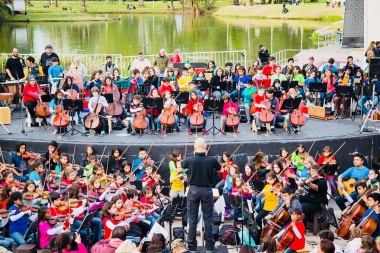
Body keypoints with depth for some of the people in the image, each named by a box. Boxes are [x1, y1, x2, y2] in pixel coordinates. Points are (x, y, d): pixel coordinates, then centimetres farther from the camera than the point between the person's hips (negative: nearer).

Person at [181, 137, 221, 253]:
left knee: (192, 219, 8)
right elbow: (219, 168, 11)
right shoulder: (211, 160, -12)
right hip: (207, 190, 0)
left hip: (193, 190, 0)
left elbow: (182, 164, 12)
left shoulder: (189, 160, -13)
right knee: (208, 219, 7)